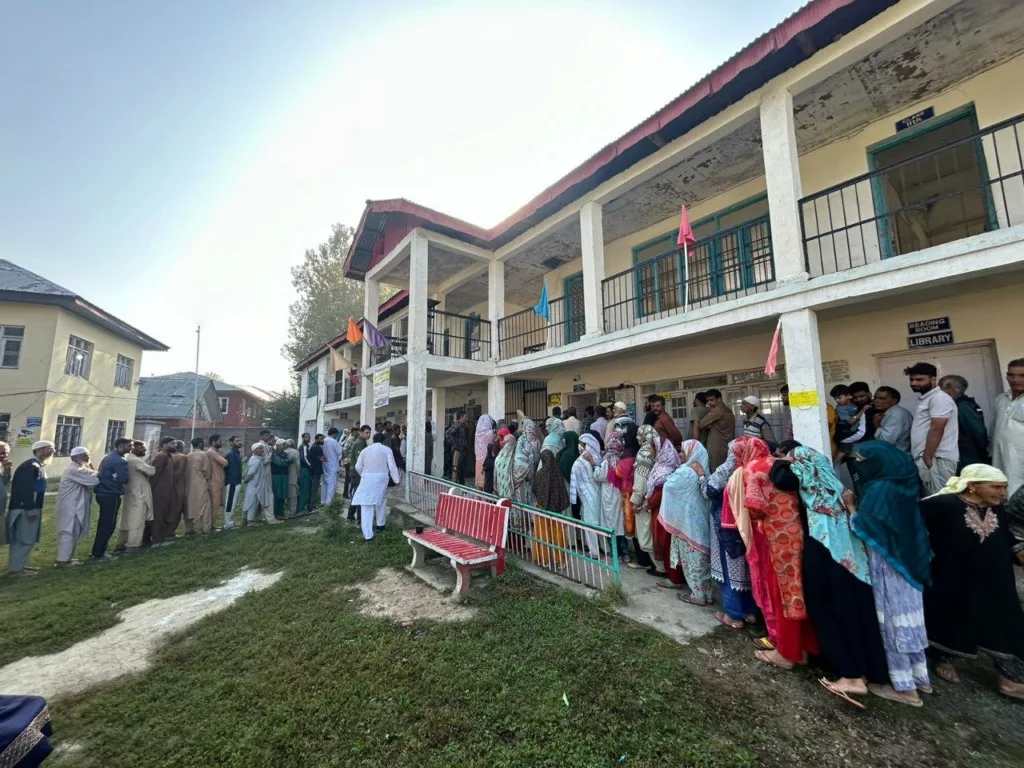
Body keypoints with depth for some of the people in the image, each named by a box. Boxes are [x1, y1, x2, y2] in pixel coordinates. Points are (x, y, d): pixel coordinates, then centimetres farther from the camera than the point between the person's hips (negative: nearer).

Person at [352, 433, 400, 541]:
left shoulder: (365, 450, 9)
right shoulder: (387, 449, 2)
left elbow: (358, 466, 10)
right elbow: (392, 466, -6)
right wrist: (397, 480, -2)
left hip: (367, 479, 0)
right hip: (381, 479, 0)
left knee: (367, 506, -1)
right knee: (381, 501, 23)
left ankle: (368, 535, -6)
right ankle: (380, 524, 38)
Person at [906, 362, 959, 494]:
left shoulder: (939, 398, -10)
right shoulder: (927, 399, 20)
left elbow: (936, 430, -18)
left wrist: (927, 458, -20)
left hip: (936, 459, -9)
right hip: (927, 458, 9)